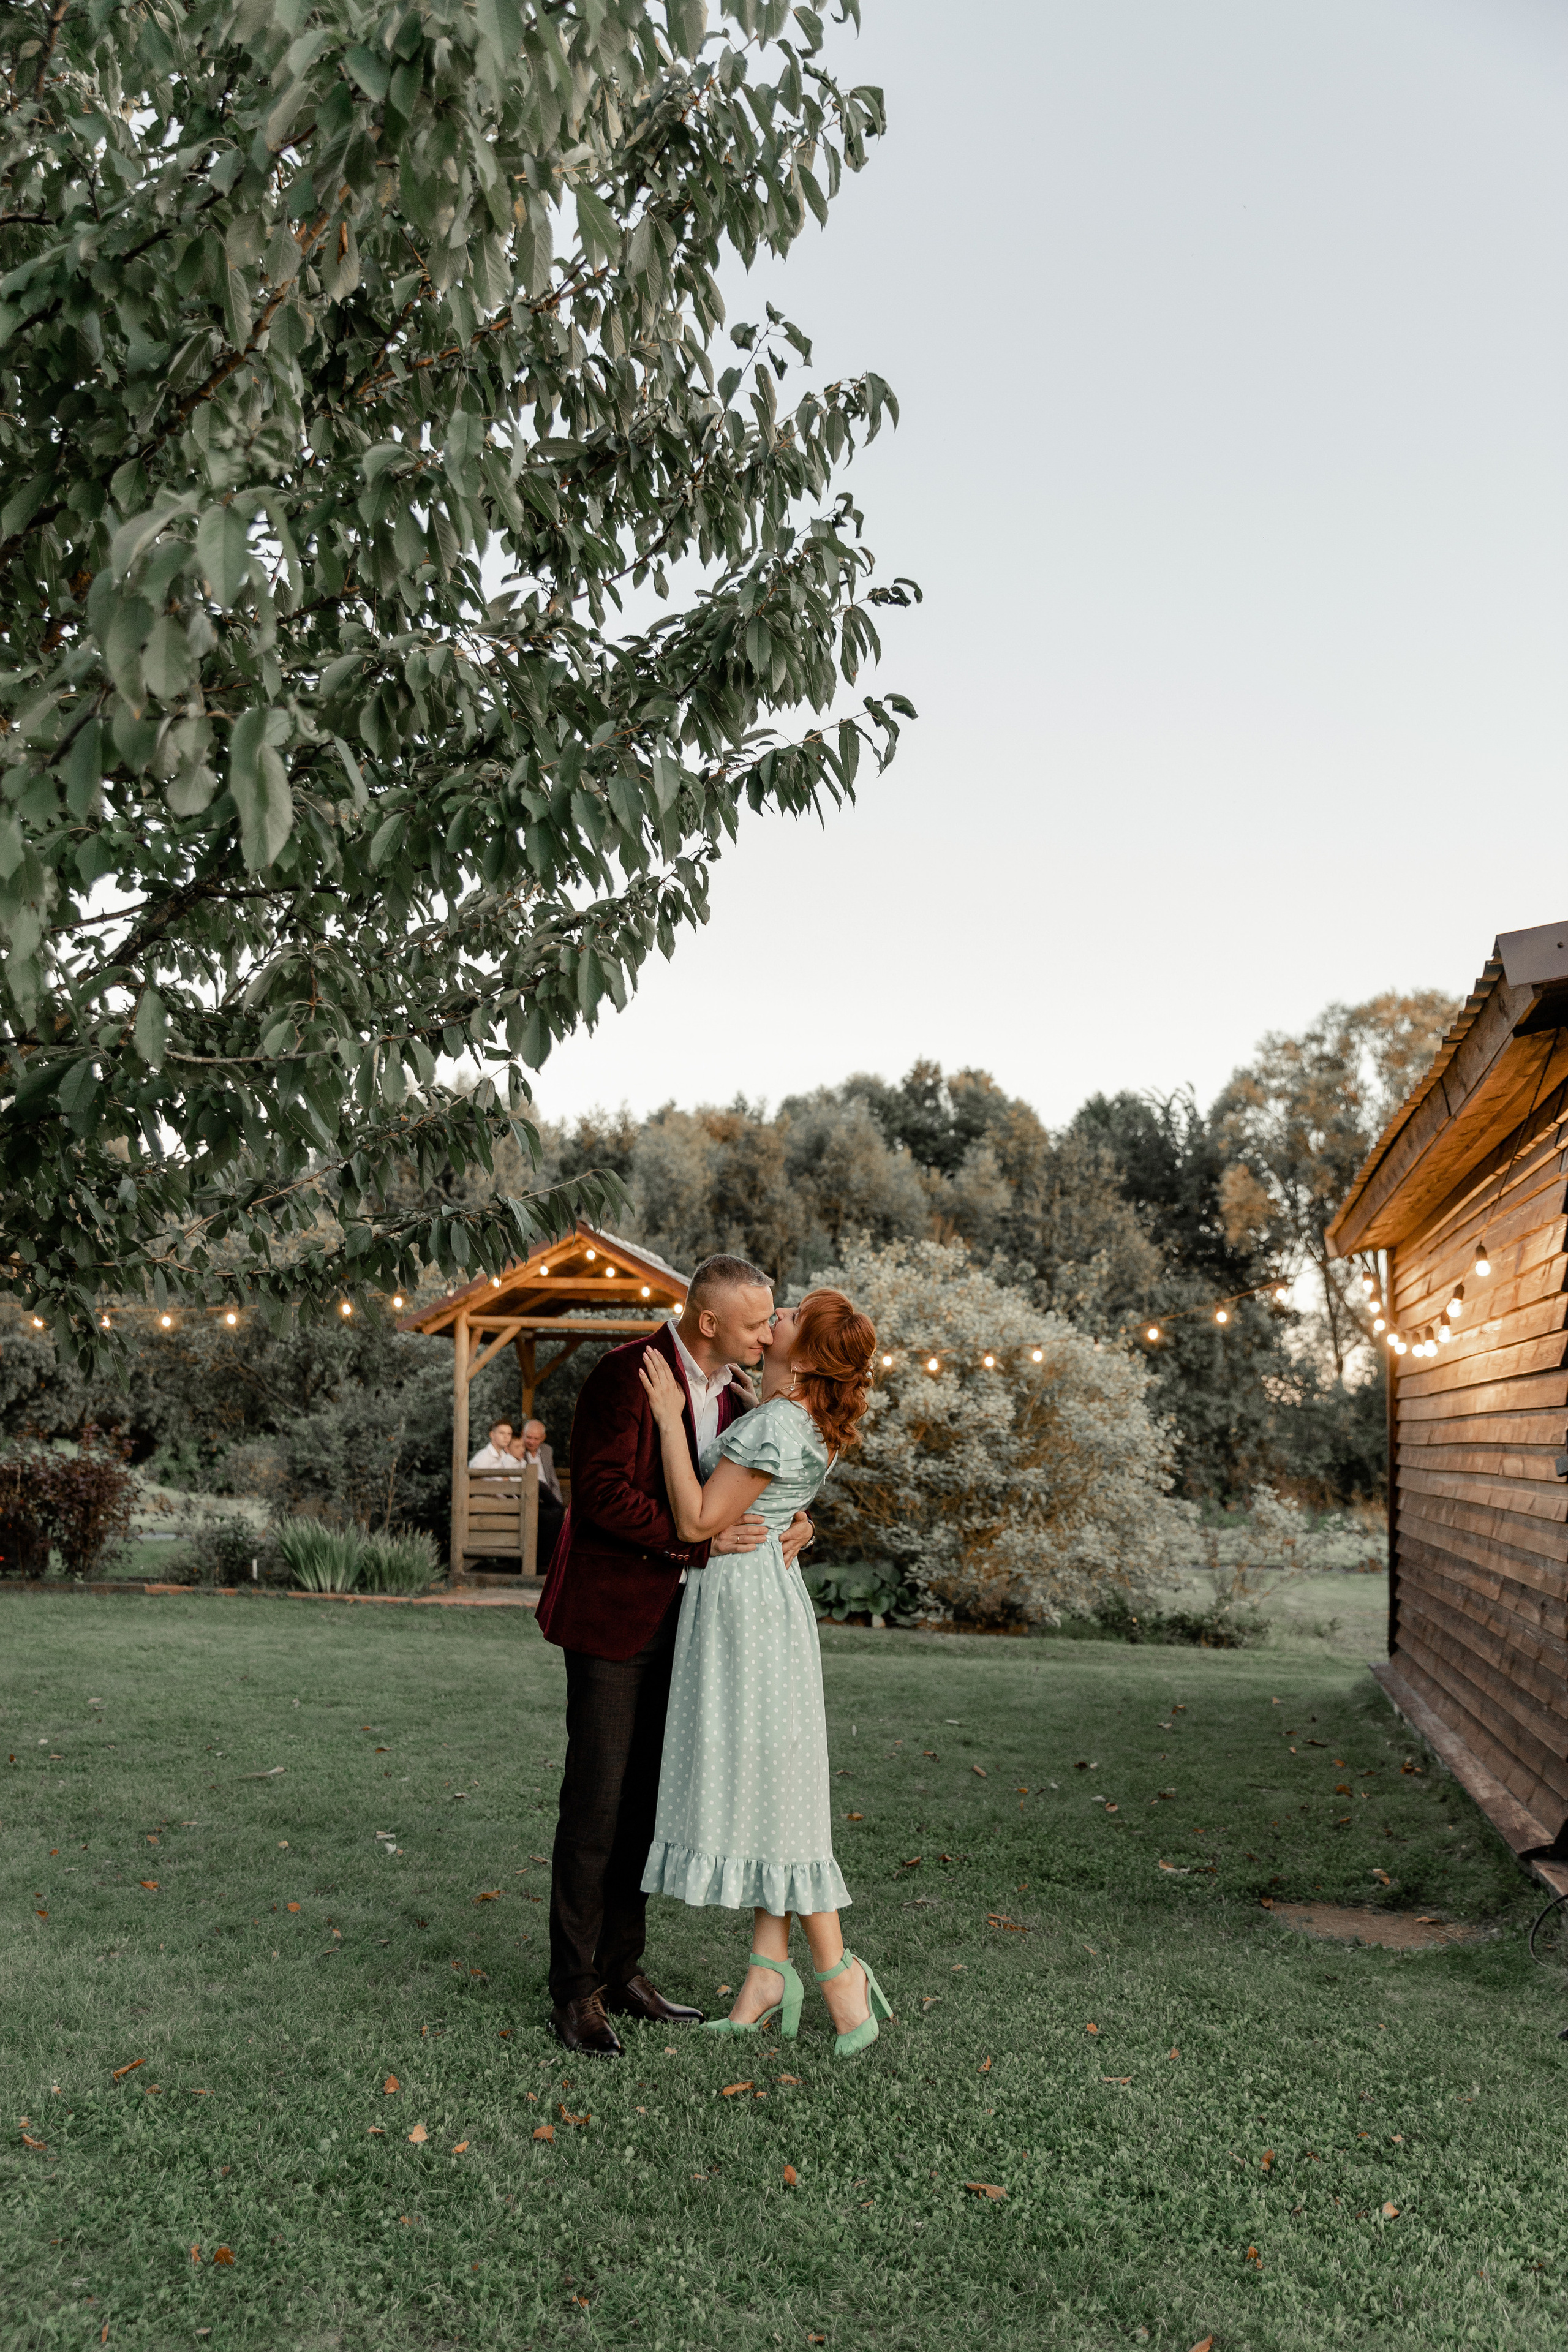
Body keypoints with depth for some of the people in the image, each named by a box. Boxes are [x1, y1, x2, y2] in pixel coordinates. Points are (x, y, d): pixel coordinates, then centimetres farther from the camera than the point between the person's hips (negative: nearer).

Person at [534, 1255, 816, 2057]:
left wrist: (795, 1517, 0)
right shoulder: (627, 1373, -15)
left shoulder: (734, 1396, 8)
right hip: (612, 1613, -7)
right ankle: (574, 1993, 8)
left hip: (679, 1619, 8)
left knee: (645, 1802, 14)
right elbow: (601, 1492, -21)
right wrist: (698, 1537, -24)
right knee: (595, 1805, -2)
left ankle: (621, 1971, 25)